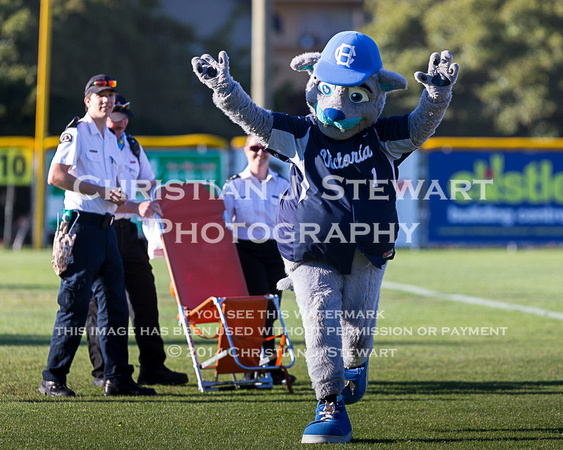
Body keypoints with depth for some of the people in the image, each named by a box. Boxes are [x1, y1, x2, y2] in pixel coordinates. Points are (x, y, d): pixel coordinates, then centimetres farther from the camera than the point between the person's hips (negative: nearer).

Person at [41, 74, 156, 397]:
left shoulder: (112, 141, 19)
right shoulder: (76, 133, -5)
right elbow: (55, 176, -15)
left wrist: (119, 197, 6)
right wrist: (99, 190, -16)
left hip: (107, 226, 8)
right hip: (82, 224, -8)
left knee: (115, 303, 8)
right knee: (75, 303, -10)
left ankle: (118, 378, 13)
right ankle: (53, 379, -5)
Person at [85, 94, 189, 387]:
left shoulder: (133, 148, 14)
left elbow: (149, 185, 21)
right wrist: (136, 207, -28)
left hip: (127, 231, 6)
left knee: (144, 295, 3)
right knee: (99, 302, -2)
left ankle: (152, 368, 6)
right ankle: (103, 371, 5)